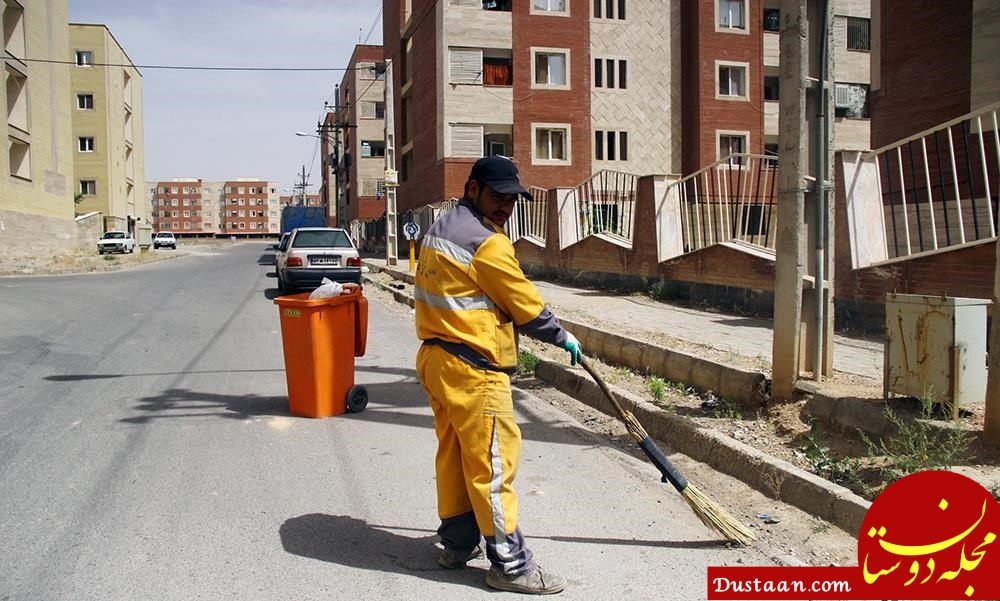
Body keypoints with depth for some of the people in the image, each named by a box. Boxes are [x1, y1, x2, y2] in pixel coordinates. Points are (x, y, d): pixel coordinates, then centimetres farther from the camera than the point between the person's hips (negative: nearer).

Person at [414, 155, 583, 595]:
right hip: (473, 371, -10)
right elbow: (527, 307, -11)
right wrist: (564, 338, 5)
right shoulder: (487, 243, -16)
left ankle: (459, 542, 31)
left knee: (453, 453, 18)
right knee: (492, 462, -2)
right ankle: (509, 564, 8)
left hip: (435, 359, 10)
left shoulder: (438, 230, 12)